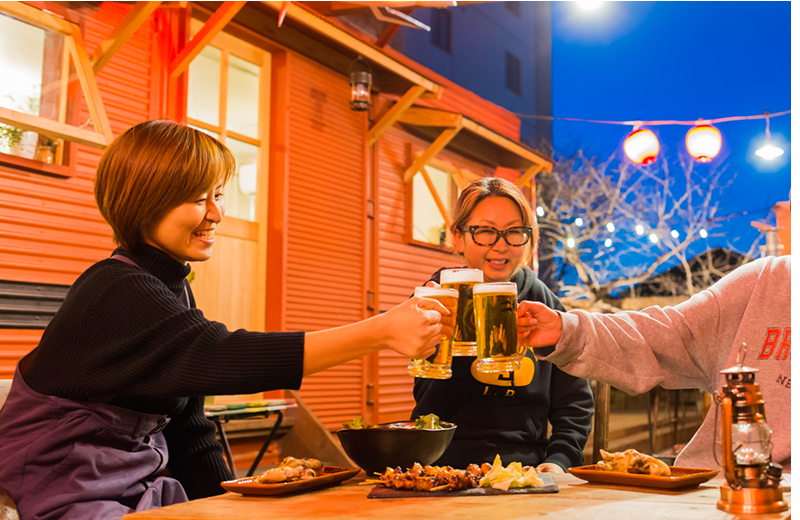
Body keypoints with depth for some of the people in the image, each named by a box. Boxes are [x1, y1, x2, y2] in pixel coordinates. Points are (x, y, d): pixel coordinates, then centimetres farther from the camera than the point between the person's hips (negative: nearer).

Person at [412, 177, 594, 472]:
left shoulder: (545, 306, 9)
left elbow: (575, 403, 14)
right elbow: (432, 407, -10)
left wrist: (559, 460, -1)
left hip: (526, 472, 2)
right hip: (445, 471, -2)